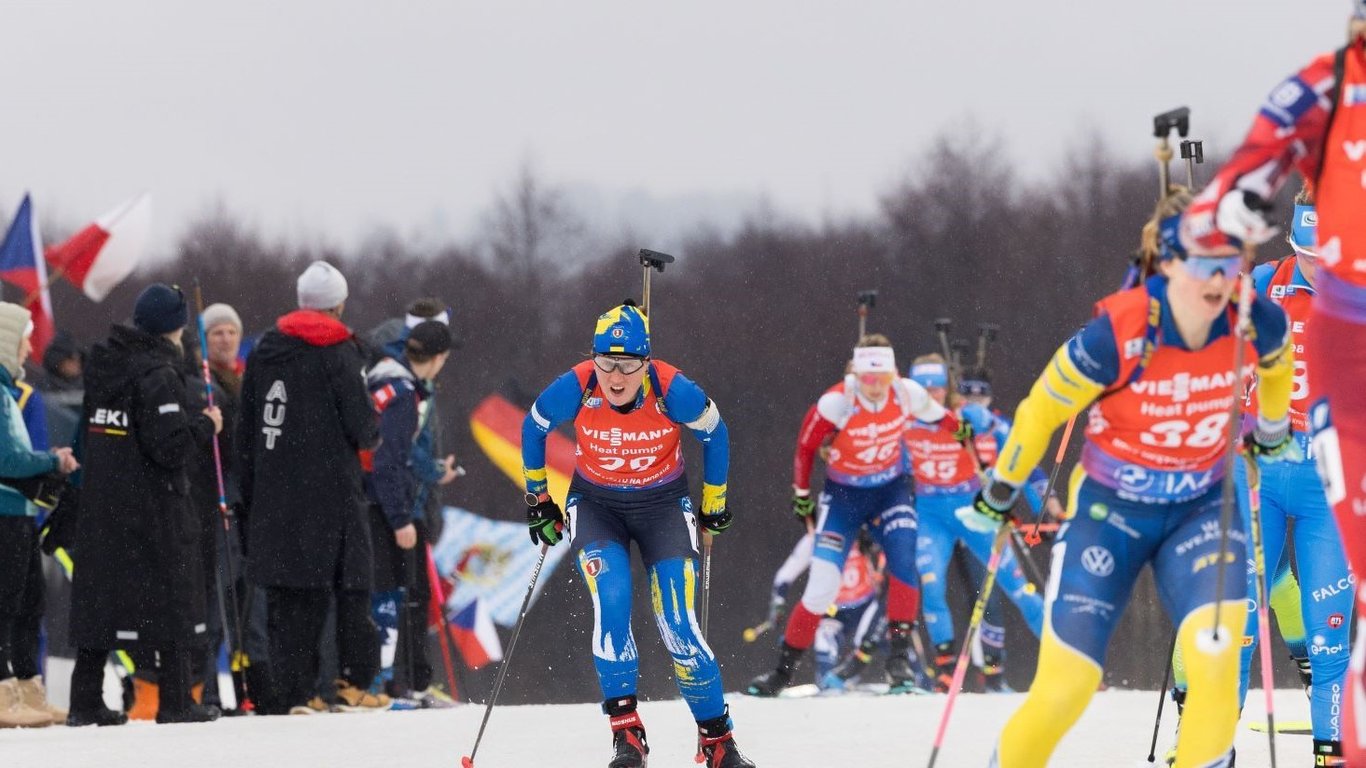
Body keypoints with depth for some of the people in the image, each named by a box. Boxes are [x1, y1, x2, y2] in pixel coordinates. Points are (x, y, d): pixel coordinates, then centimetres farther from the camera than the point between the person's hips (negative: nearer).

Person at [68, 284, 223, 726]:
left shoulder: (103, 366, 9)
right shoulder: (158, 373, -16)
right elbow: (170, 446, -22)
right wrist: (206, 425, -6)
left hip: (99, 505, 7)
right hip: (153, 504, -7)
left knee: (98, 598, 10)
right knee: (171, 596, 2)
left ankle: (85, 702, 9)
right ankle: (175, 701, 3)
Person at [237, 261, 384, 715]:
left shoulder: (263, 353, 10)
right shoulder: (338, 352, -8)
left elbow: (245, 432, 13)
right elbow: (361, 425, -10)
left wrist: (250, 496, 17)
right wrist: (371, 437, 14)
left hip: (273, 494, 5)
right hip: (331, 491, -5)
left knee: (287, 595, 4)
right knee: (350, 589, 5)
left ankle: (293, 693, -1)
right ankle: (354, 683, 3)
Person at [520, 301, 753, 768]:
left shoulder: (673, 391, -24)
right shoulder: (576, 389, -22)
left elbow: (714, 435, -3)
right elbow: (533, 428, 0)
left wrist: (714, 503, 7)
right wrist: (537, 499, 7)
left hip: (663, 506, -1)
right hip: (596, 507, 1)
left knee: (680, 627, -12)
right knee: (611, 598, -27)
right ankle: (625, 729, -20)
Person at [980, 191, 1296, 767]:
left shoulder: (1257, 324, -18)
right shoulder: (1119, 334, -27)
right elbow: (1043, 407, -11)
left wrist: (1272, 429, 26)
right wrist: (1001, 490, 1)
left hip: (1201, 508, 2)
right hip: (1110, 509, -2)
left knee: (1215, 655, -25)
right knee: (1064, 687, -4)